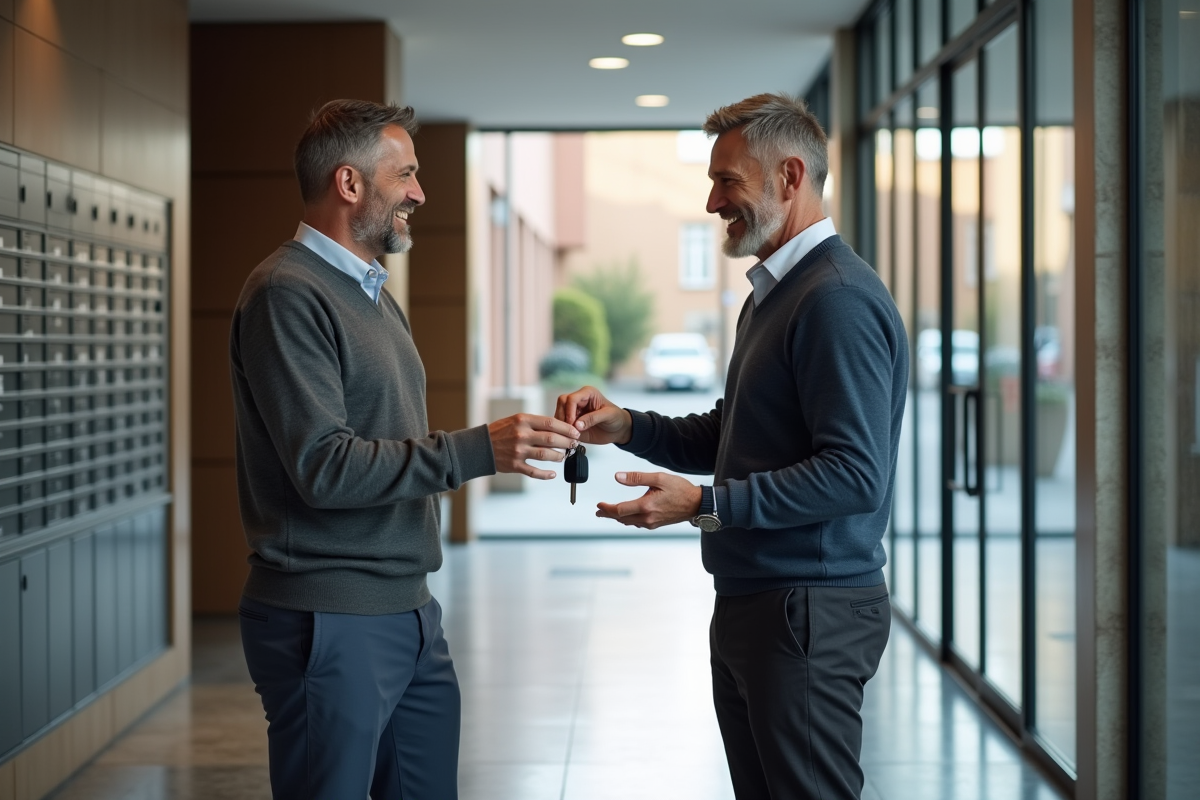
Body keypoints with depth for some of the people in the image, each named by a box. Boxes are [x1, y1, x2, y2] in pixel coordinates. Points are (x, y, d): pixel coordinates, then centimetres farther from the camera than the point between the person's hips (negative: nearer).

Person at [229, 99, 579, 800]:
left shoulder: (374, 293, 18)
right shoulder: (288, 294, -12)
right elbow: (323, 466, -21)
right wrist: (479, 450, -24)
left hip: (410, 612, 9)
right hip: (332, 627, -9)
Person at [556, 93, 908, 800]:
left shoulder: (839, 299, -17)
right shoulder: (772, 294, 18)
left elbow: (855, 473, -24)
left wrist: (704, 504, -23)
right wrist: (626, 425, 7)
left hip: (809, 614, -10)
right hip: (751, 603, 10)